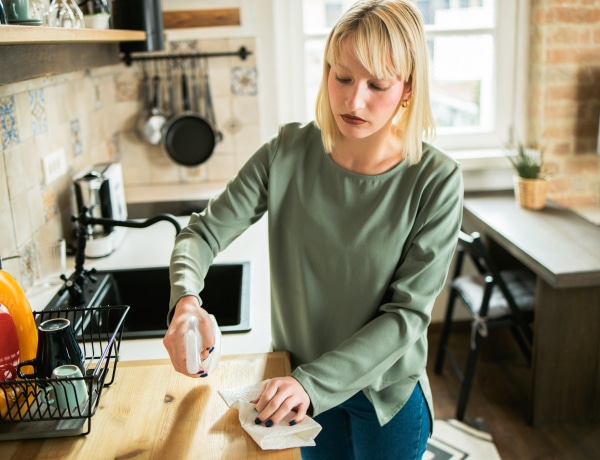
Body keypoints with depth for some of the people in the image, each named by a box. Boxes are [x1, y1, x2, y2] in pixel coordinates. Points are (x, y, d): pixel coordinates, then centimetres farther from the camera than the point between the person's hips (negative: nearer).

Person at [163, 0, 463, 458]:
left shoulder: (436, 180, -21)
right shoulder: (289, 153, -15)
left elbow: (407, 313, -21)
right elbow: (205, 231, -11)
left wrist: (313, 382, -29)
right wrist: (186, 298, -32)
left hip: (387, 394, -1)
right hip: (297, 383, 2)